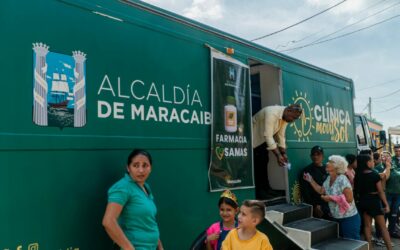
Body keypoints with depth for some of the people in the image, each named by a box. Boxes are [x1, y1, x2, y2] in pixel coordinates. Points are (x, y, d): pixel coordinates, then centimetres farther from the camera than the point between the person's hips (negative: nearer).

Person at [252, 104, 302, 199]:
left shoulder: (285, 117, -7)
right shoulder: (272, 113, -34)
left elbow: (281, 136, -2)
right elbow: (268, 136, -36)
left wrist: (284, 154, -7)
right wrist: (278, 155, -35)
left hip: (262, 138, 9)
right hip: (254, 138, -9)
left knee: (264, 162, 10)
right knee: (258, 163, -11)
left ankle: (265, 189, 18)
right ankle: (260, 192, -4)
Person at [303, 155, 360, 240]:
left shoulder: (342, 180, -21)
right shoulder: (328, 179, 4)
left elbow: (349, 199, -24)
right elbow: (321, 191, 12)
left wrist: (331, 198, -23)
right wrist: (310, 180, 7)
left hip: (349, 218, -8)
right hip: (337, 218, 8)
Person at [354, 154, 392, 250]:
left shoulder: (358, 175, -1)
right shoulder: (375, 175, -15)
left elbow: (356, 190, 4)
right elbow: (380, 191, -12)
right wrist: (386, 204, -6)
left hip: (363, 201, 5)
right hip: (374, 200, -5)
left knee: (367, 225, 12)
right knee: (383, 226, 5)